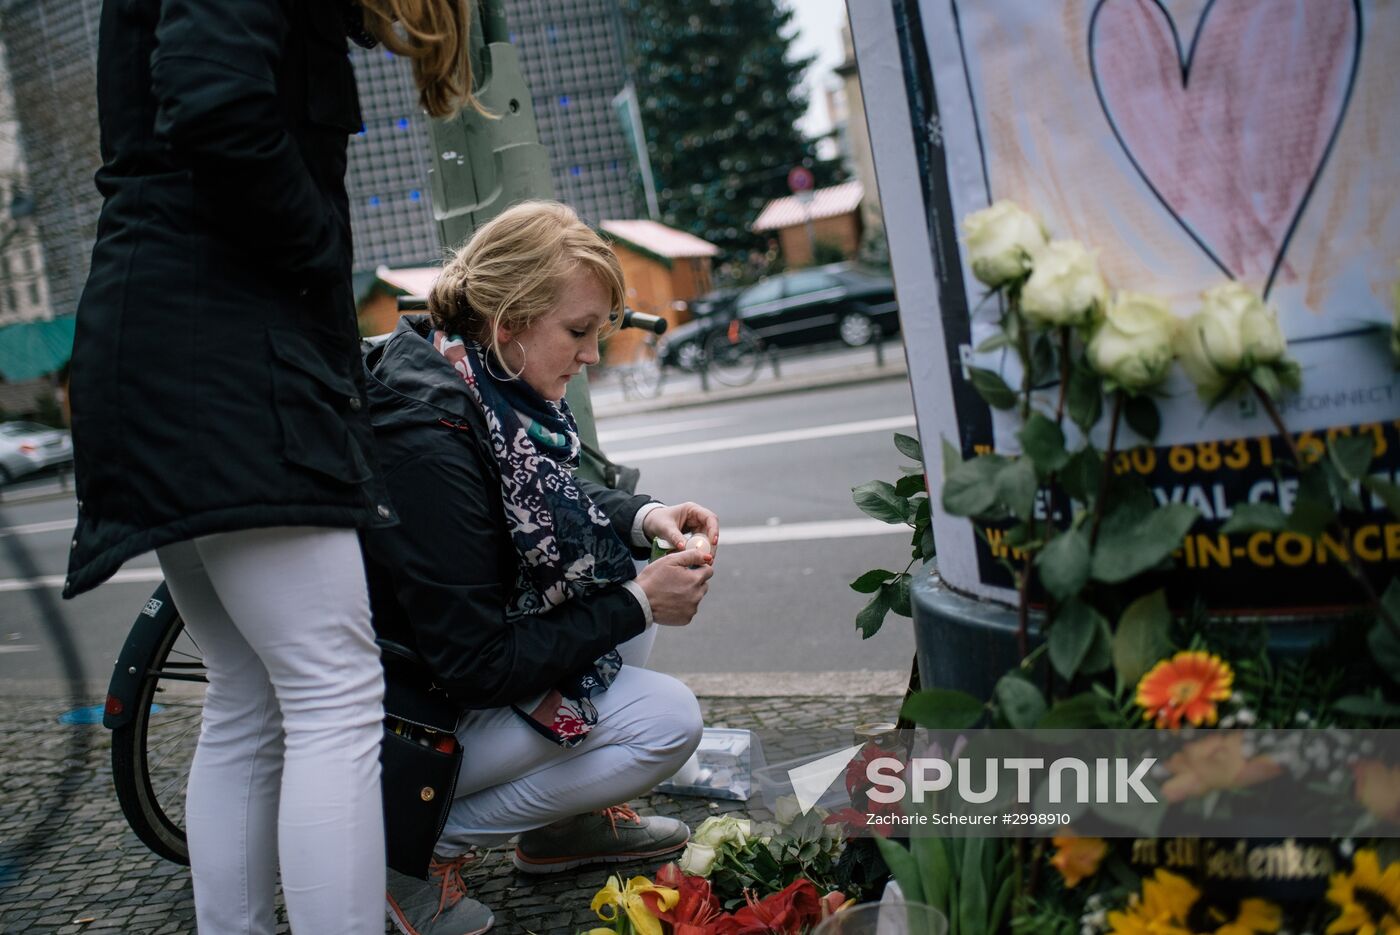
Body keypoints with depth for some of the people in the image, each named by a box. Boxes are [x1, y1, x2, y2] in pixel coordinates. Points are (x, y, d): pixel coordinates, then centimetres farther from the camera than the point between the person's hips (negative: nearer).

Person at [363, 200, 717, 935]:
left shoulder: (481, 381, -4)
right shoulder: (427, 438, -31)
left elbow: (551, 501, 17)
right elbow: (477, 666, -26)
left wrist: (642, 517, -2)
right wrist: (634, 606, -19)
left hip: (442, 652, 9)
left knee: (626, 566, 7)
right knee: (668, 721, -13)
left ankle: (566, 822, 16)